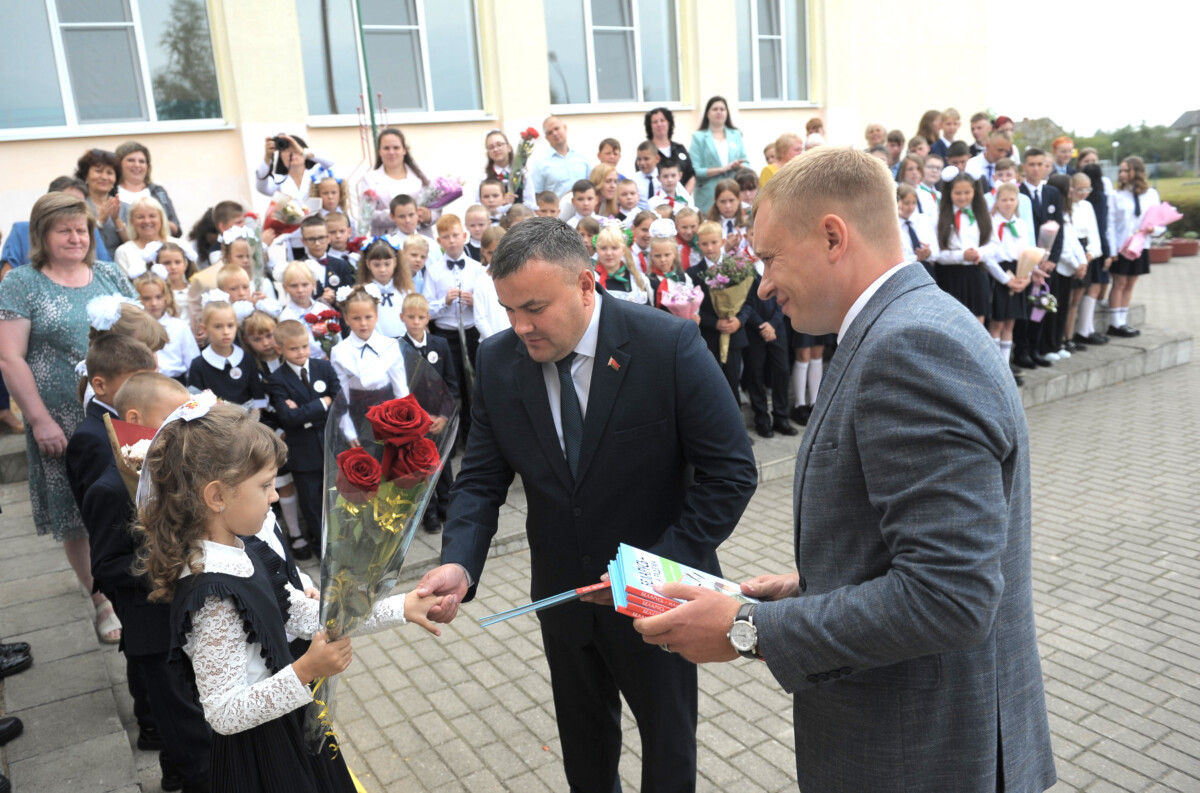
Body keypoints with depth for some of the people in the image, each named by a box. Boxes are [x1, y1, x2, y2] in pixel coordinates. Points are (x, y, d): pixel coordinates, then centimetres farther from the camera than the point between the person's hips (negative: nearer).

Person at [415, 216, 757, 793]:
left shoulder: (670, 346, -22)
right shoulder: (497, 362, -10)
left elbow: (731, 471, -17)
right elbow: (482, 477, -5)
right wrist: (459, 563, -23)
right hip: (562, 590, 4)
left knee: (668, 735, 20)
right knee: (583, 734, 25)